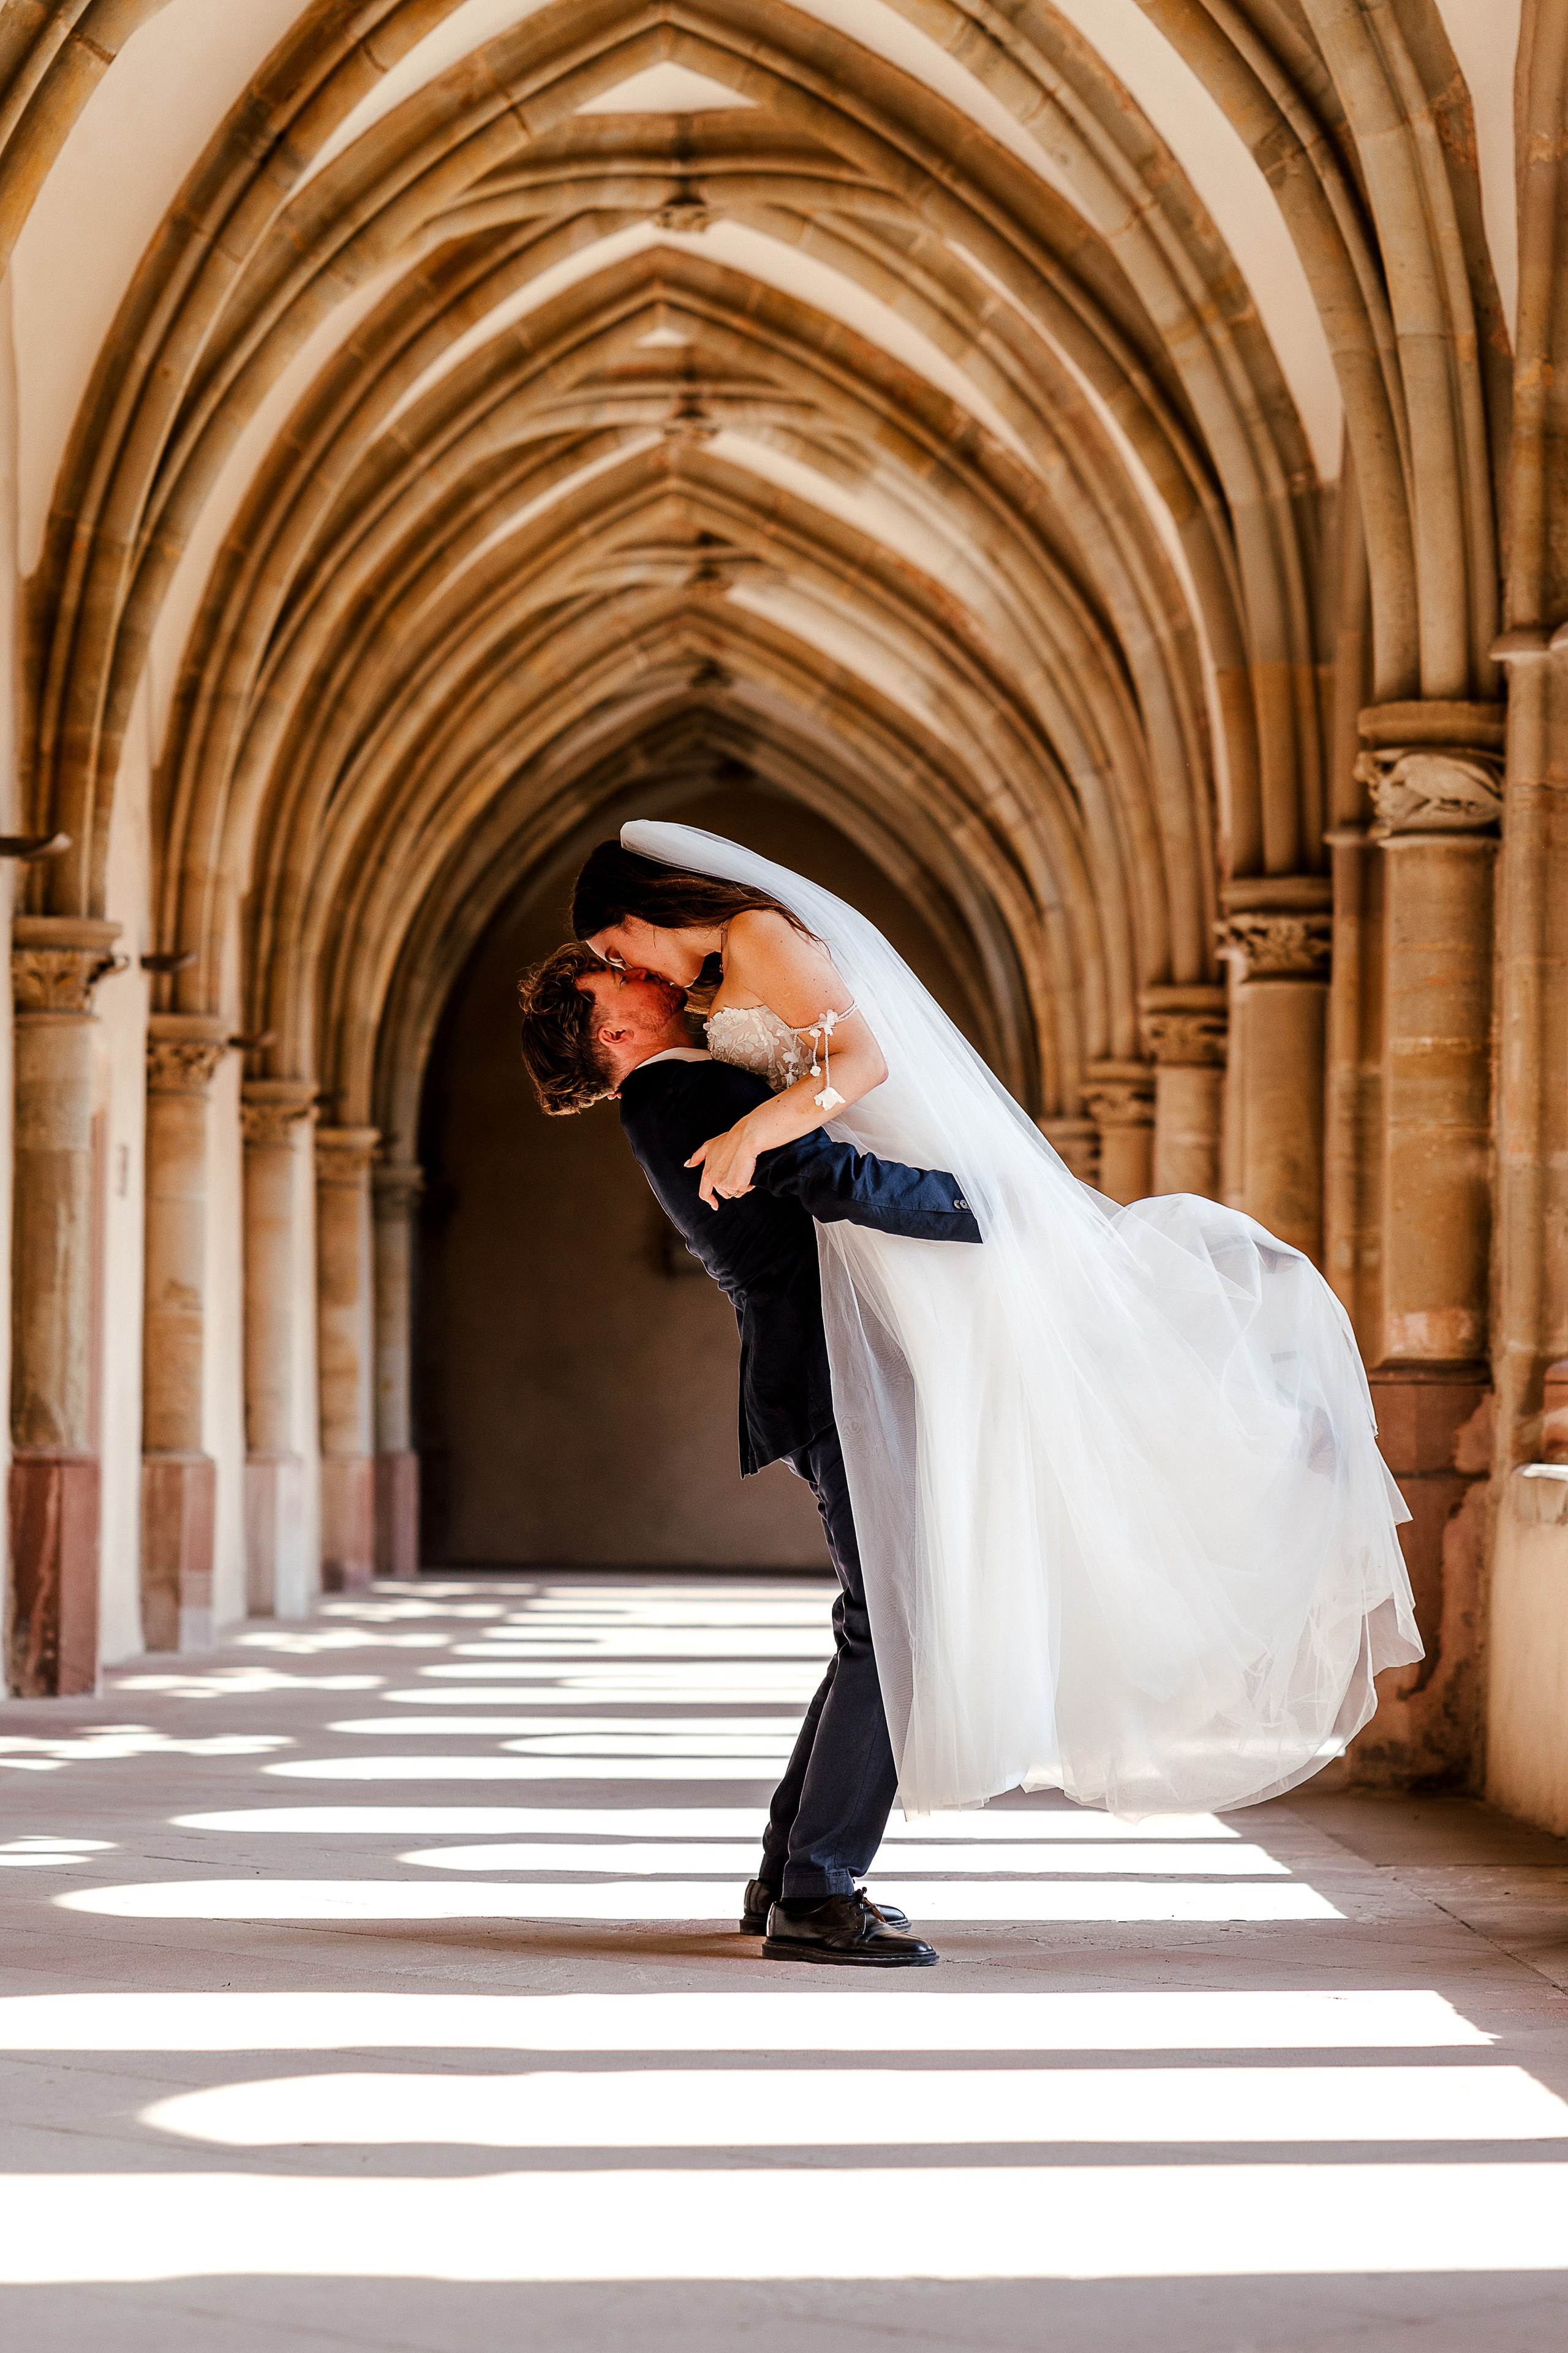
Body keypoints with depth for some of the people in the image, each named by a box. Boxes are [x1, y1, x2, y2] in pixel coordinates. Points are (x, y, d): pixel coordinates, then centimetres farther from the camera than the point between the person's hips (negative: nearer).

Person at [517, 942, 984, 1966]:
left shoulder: (676, 1103, 19)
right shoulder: (704, 1094, -13)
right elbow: (841, 1183, -24)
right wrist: (990, 1209, -18)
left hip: (818, 1375, 10)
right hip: (832, 1380, -10)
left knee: (884, 1625, 14)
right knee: (892, 1626, -13)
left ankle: (791, 1872, 18)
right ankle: (816, 1896, -13)